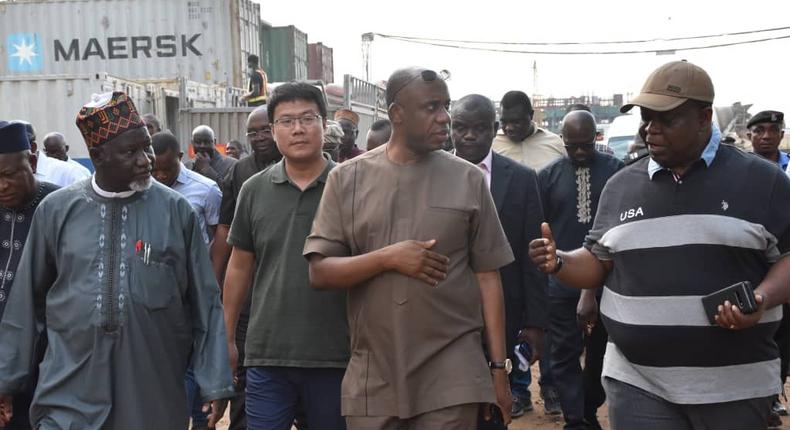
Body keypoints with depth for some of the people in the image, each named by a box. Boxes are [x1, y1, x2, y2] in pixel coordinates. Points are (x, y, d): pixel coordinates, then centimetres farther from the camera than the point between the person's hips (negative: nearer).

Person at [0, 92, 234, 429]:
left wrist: (215, 382, 0)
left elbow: (204, 303, 1)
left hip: (154, 397, 0)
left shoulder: (175, 210, -1)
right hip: (69, 394, 1)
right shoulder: (56, 210, 2)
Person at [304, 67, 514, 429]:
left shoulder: (468, 179, 2)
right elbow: (319, 273, -2)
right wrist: (388, 257, -16)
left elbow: (487, 277, 4)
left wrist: (498, 367, 2)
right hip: (373, 378, 1)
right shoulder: (347, 178, 2)